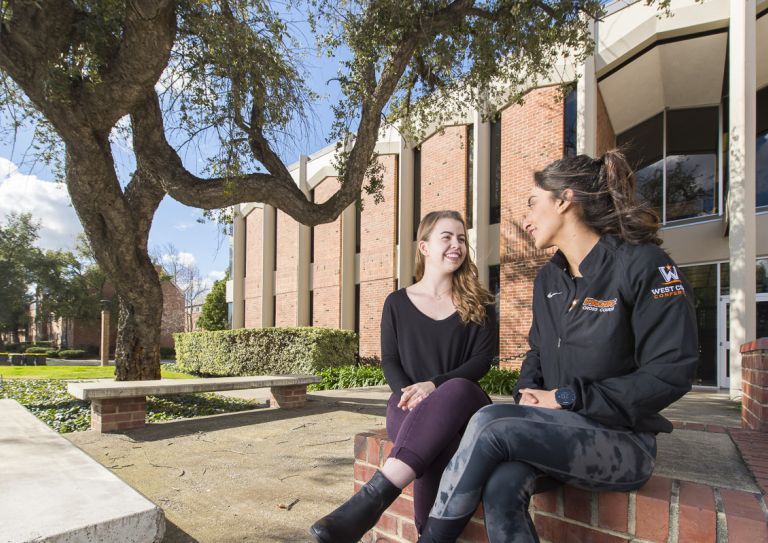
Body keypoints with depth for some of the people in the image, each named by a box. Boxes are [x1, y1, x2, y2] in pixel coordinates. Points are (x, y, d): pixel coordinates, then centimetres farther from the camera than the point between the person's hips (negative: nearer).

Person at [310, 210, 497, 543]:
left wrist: (432, 385, -18)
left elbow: (482, 360, -1)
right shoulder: (397, 303, 11)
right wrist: (408, 393, -17)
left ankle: (371, 499, -49)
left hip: (462, 401, 0)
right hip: (409, 404, 1)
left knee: (458, 389, -41)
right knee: (435, 440, -39)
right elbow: (389, 362, 7)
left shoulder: (477, 304, 10)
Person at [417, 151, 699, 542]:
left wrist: (568, 399, -16)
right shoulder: (548, 279, 13)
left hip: (620, 441, -5)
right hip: (557, 429, 5)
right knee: (502, 488, -28)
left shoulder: (641, 264, -9)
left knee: (490, 424, -28)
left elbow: (670, 373, -15)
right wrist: (528, 393, -3)